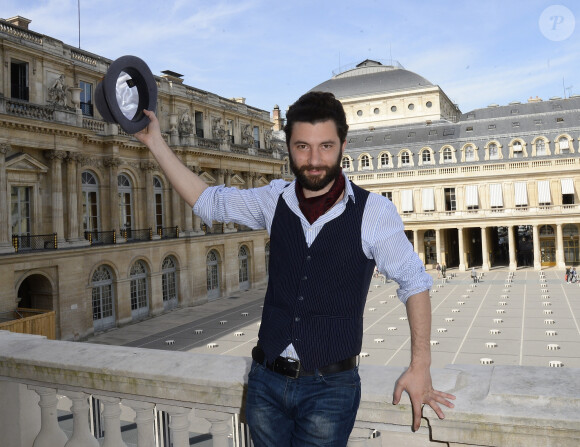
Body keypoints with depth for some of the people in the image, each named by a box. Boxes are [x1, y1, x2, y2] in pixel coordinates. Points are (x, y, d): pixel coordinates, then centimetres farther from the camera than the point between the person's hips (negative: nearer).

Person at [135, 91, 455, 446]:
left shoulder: (373, 212, -11)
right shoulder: (274, 200, 0)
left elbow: (414, 282, -2)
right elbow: (207, 201, 10)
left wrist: (421, 366, -6)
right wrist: (156, 142, 6)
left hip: (330, 387, -3)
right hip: (266, 380, 4)